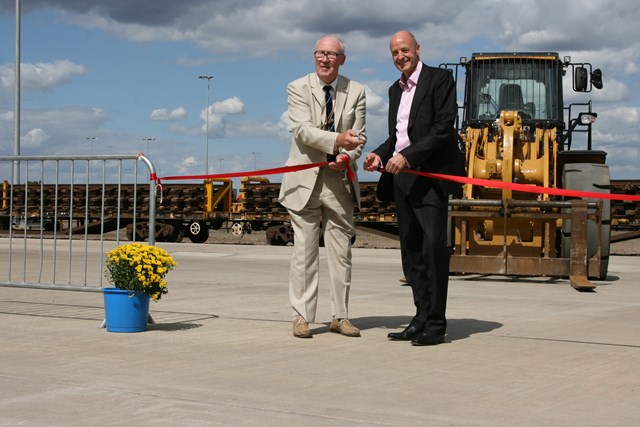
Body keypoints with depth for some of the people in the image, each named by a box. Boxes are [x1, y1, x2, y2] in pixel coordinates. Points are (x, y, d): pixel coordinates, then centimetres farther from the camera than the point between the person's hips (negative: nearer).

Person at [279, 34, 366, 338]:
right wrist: (337, 139, -29)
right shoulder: (298, 88, 0)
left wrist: (347, 156, -17)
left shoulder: (355, 91, 8)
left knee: (341, 251, 6)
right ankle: (302, 316, 6)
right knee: (304, 251, 0)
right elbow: (302, 130, -14)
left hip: (339, 179, 3)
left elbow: (358, 136, 4)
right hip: (306, 179, -2)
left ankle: (340, 316, 14)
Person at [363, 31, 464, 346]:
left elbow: (443, 128, -11)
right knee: (411, 249, 7)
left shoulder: (440, 79, -2)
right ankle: (421, 318, 13)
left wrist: (408, 156, -18)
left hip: (429, 175, -8)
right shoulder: (395, 90, 21)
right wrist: (380, 154, 5)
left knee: (434, 245, -14)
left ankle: (436, 324, -10)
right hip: (401, 177, 8)